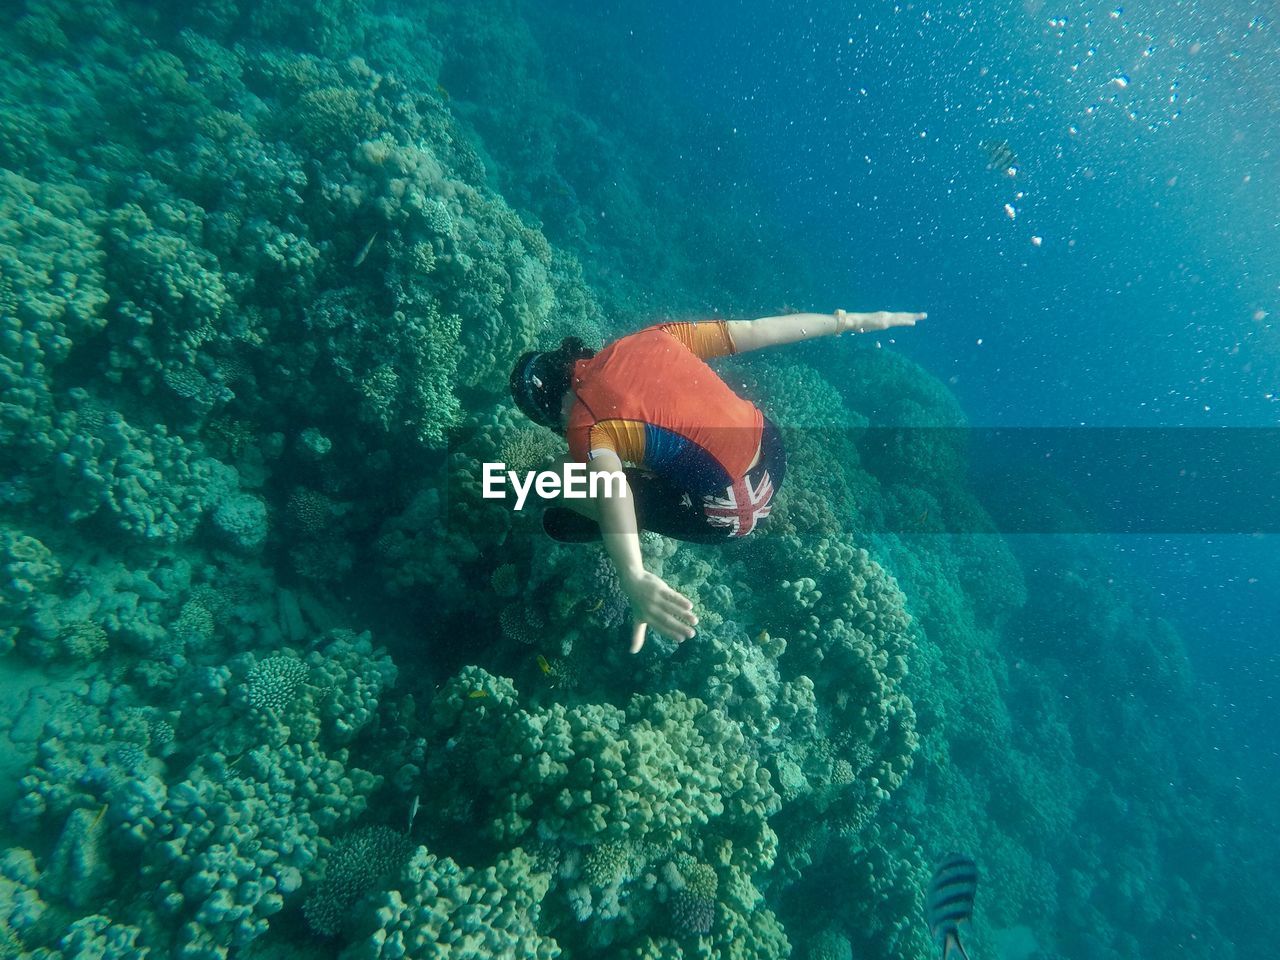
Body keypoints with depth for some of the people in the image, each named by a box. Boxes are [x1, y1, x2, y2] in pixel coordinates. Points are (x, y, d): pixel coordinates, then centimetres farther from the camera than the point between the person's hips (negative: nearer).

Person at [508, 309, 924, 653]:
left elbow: (611, 493, -34)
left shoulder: (586, 425, -14)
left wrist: (635, 580, -47)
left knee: (559, 518, 0)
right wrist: (849, 321, 11)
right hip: (772, 451, 8)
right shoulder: (650, 338, 3)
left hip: (732, 510, -7)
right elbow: (752, 330, 5)